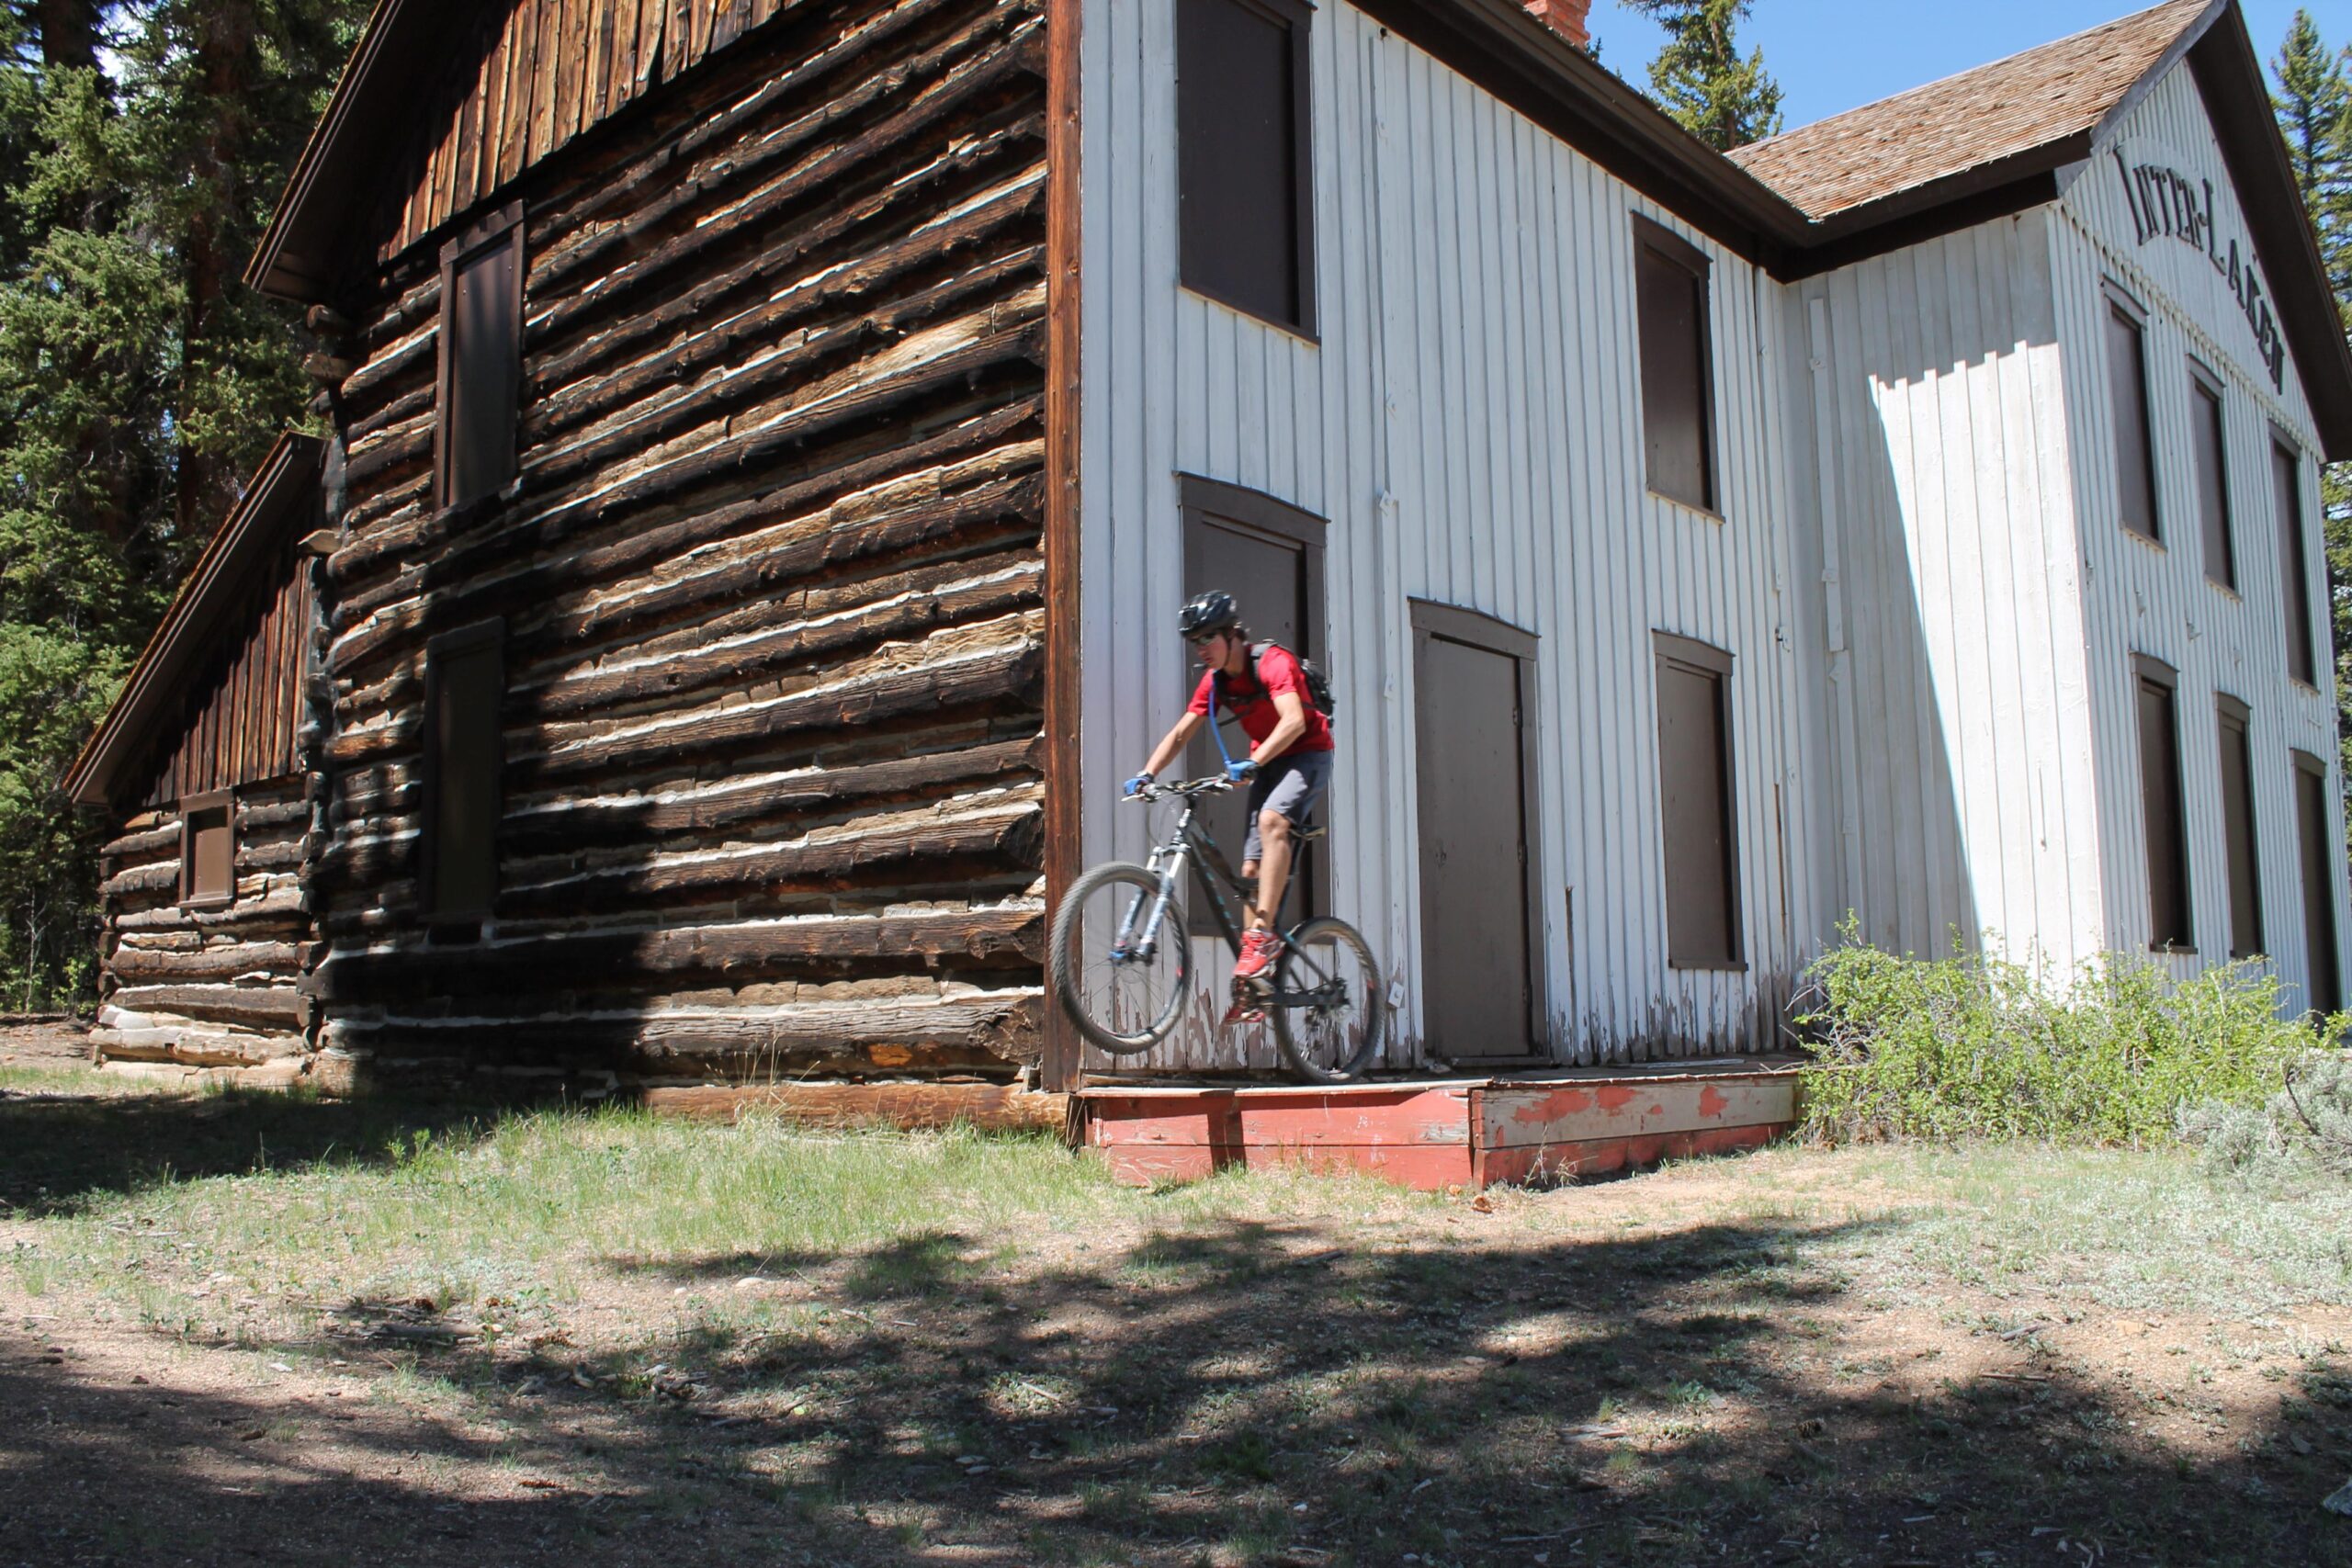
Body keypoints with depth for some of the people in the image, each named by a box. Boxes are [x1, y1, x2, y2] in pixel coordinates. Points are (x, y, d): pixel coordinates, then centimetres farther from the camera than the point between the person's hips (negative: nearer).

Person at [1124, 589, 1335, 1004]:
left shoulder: (1273, 661, -21)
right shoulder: (1215, 681, 0)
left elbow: (1294, 721, -34)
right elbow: (1180, 733, -1)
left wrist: (1252, 762, -46)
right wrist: (1146, 774, -16)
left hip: (1307, 755, -7)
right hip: (1266, 764, 7)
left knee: (1272, 820, -35)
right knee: (1252, 868, -1)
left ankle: (1265, 935, -35)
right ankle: (1250, 983, 1)